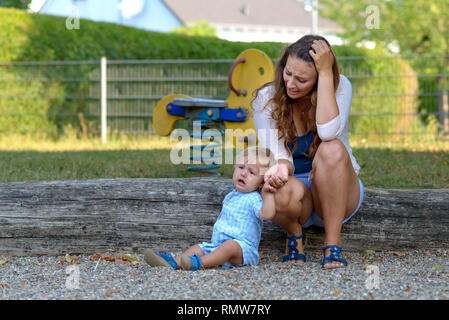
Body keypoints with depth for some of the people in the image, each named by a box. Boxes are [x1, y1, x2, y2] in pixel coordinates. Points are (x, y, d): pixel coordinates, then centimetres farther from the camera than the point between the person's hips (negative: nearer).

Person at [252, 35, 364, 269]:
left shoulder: (340, 87, -11)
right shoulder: (266, 98, -8)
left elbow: (329, 133, -30)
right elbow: (276, 153, -16)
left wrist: (326, 73, -30)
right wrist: (281, 168, -41)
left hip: (335, 195, 0)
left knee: (332, 149, -33)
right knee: (286, 192, -38)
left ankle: (332, 245, -25)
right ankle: (294, 234, -2)